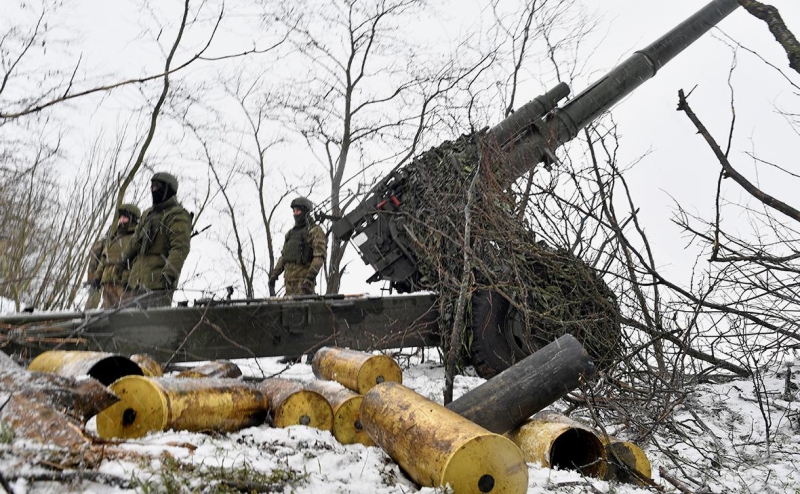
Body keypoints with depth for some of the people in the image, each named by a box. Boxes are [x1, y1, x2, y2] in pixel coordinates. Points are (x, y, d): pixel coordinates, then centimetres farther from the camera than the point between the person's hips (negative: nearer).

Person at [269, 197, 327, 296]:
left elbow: (320, 256, -14)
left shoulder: (315, 231, -3)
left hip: (304, 279, -7)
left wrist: (310, 277, -26)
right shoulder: (292, 233, 21)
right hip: (289, 279, 7)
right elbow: (283, 256, 22)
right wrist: (274, 275, 10)